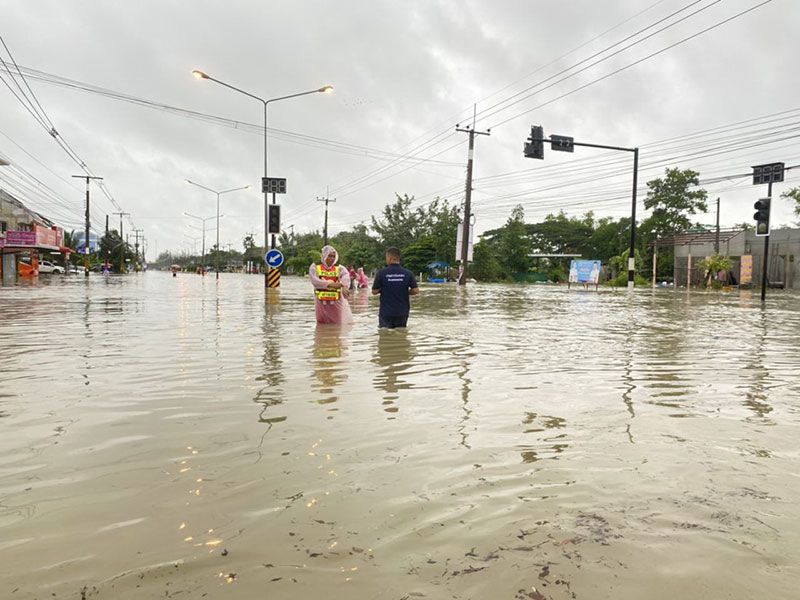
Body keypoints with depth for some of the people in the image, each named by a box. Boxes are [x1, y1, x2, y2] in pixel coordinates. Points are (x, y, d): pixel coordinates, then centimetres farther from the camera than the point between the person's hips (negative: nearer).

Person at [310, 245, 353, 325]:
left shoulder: (339, 268, 2)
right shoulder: (315, 267, 2)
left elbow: (346, 276, -19)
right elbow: (315, 281, -16)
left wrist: (344, 286, -43)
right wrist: (331, 284, -29)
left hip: (336, 302, 0)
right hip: (322, 302, 0)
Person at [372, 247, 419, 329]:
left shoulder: (381, 273, -10)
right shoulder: (407, 273, -5)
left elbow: (374, 291, -6)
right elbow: (416, 290, -6)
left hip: (386, 312, -2)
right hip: (402, 312, 2)